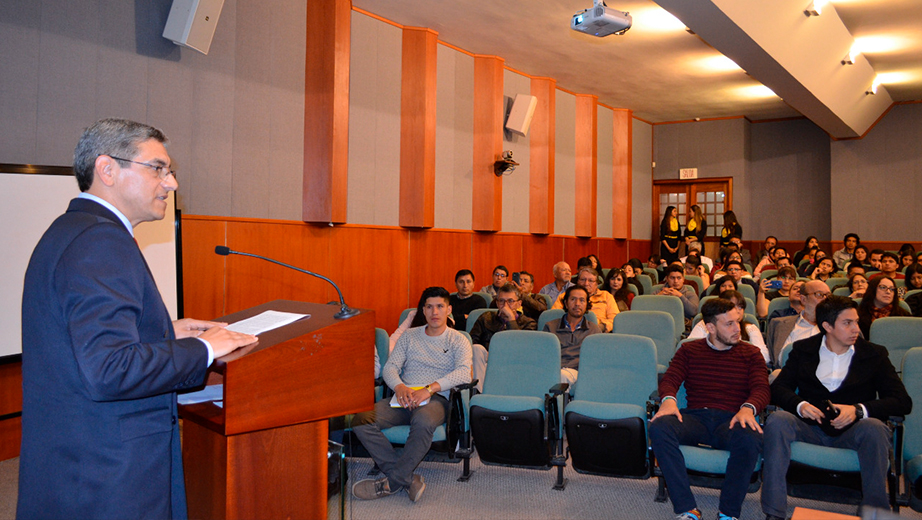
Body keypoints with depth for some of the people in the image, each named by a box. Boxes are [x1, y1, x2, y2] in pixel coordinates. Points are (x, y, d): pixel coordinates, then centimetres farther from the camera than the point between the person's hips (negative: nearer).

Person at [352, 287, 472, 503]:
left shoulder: (458, 340, 8)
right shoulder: (409, 336, 20)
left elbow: (464, 373, -10)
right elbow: (390, 367, 9)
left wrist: (429, 388, -23)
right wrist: (399, 386, -15)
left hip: (436, 399, -4)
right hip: (404, 397, 4)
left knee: (423, 421, -41)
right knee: (361, 420, -23)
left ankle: (392, 481, -24)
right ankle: (407, 478, -23)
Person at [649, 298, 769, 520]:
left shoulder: (751, 354, 16)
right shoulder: (689, 350, 18)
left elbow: (761, 389, 3)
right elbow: (670, 379, 7)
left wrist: (748, 408, -21)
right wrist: (668, 399, -18)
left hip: (731, 420, -1)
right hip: (695, 418, 1)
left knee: (750, 438, -37)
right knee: (659, 427, -31)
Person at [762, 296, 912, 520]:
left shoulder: (874, 354, 10)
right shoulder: (803, 349, 13)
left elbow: (903, 401, 0)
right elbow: (778, 388, 4)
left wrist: (859, 410, -18)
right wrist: (800, 405, -18)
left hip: (850, 431, -1)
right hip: (810, 426, 1)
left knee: (874, 428, -33)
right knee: (776, 420, -29)